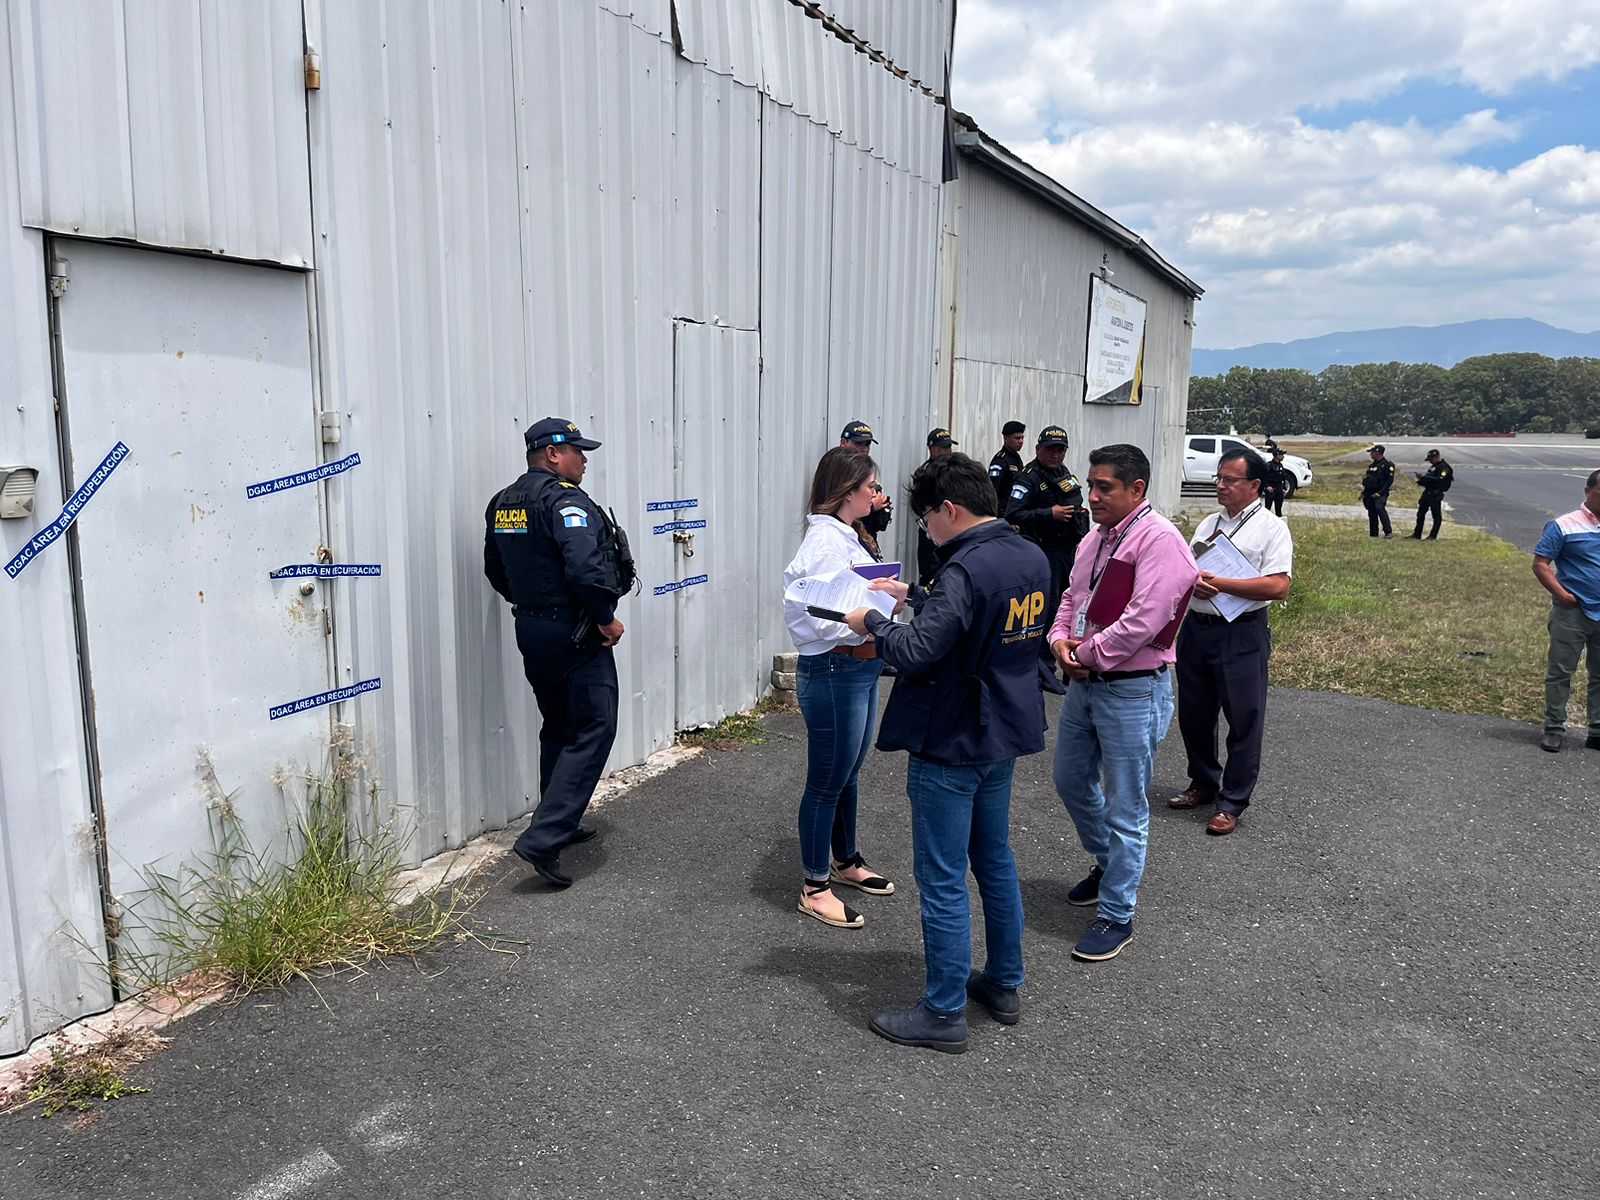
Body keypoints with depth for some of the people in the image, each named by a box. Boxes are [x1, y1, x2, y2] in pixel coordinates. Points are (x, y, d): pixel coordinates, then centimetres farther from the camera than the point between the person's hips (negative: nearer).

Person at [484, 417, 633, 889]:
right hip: (575, 633, -9)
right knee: (592, 730, -5)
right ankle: (543, 839, -11)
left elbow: (495, 570, 18)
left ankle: (561, 824, 31)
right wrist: (607, 619, -17)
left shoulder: (503, 503, 11)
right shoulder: (565, 499, -17)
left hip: (530, 631, 9)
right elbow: (586, 567, -28)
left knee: (557, 728, 20)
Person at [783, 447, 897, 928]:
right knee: (826, 781, 3)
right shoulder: (824, 541, -20)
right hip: (833, 672, -10)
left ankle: (846, 861, 41)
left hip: (860, 668, 10)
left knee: (849, 773, 23)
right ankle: (815, 887, 18)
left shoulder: (845, 536, 10)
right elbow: (807, 615, -26)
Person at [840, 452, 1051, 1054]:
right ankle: (1004, 985, 35)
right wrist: (913, 596, 13)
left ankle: (944, 1014, 15)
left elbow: (916, 651, -29)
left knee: (943, 881, 3)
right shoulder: (1032, 559, 4)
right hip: (1004, 736, 9)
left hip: (951, 745, -9)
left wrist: (872, 620, -12)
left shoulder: (966, 569, -24)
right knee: (995, 862, 22)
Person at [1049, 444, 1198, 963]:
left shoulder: (1160, 540, -18)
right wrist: (1061, 640, -2)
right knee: (1071, 782, 22)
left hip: (1132, 690, -9)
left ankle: (1116, 916, 17)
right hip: (1084, 683, 9)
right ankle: (1109, 864, 46)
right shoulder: (1097, 538, 10)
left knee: (1125, 809, 2)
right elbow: (1072, 597, 18)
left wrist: (1085, 653, -13)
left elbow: (1141, 623, -25)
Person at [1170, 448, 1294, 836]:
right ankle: (1203, 784, 33)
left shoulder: (1271, 527, -6)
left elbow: (1278, 586, -17)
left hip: (1241, 634, -6)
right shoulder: (1209, 524, 14)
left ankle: (1232, 802, 13)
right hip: (1195, 627, 7)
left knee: (1243, 720, 3)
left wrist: (1219, 584, -19)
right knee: (1194, 715, 15)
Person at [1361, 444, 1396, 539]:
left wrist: (1379, 493, -21)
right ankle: (1373, 535, 15)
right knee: (1372, 514, 8)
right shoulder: (1372, 465, 18)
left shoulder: (1387, 465, -6)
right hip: (1370, 494, 8)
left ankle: (1388, 532, -28)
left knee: (1379, 508, -28)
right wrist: (1364, 493, 12)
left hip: (1380, 494, -8)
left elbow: (1389, 481, -13)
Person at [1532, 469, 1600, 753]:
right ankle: (1554, 729, 10)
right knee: (1560, 672, 2)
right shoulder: (1565, 526, -6)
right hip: (1572, 612, -4)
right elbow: (1540, 564, -7)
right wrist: (1562, 594, -16)